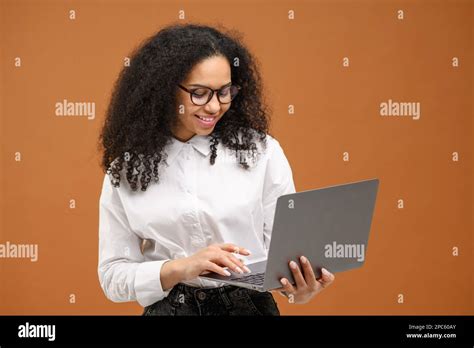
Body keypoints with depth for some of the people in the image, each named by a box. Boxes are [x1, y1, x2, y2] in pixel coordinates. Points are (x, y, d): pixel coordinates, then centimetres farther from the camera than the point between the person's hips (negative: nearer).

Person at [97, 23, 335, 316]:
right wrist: (181, 268, -16)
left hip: (250, 305, -1)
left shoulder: (263, 151, 1)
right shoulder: (127, 170, 2)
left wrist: (299, 288, -19)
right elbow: (113, 276, 1)